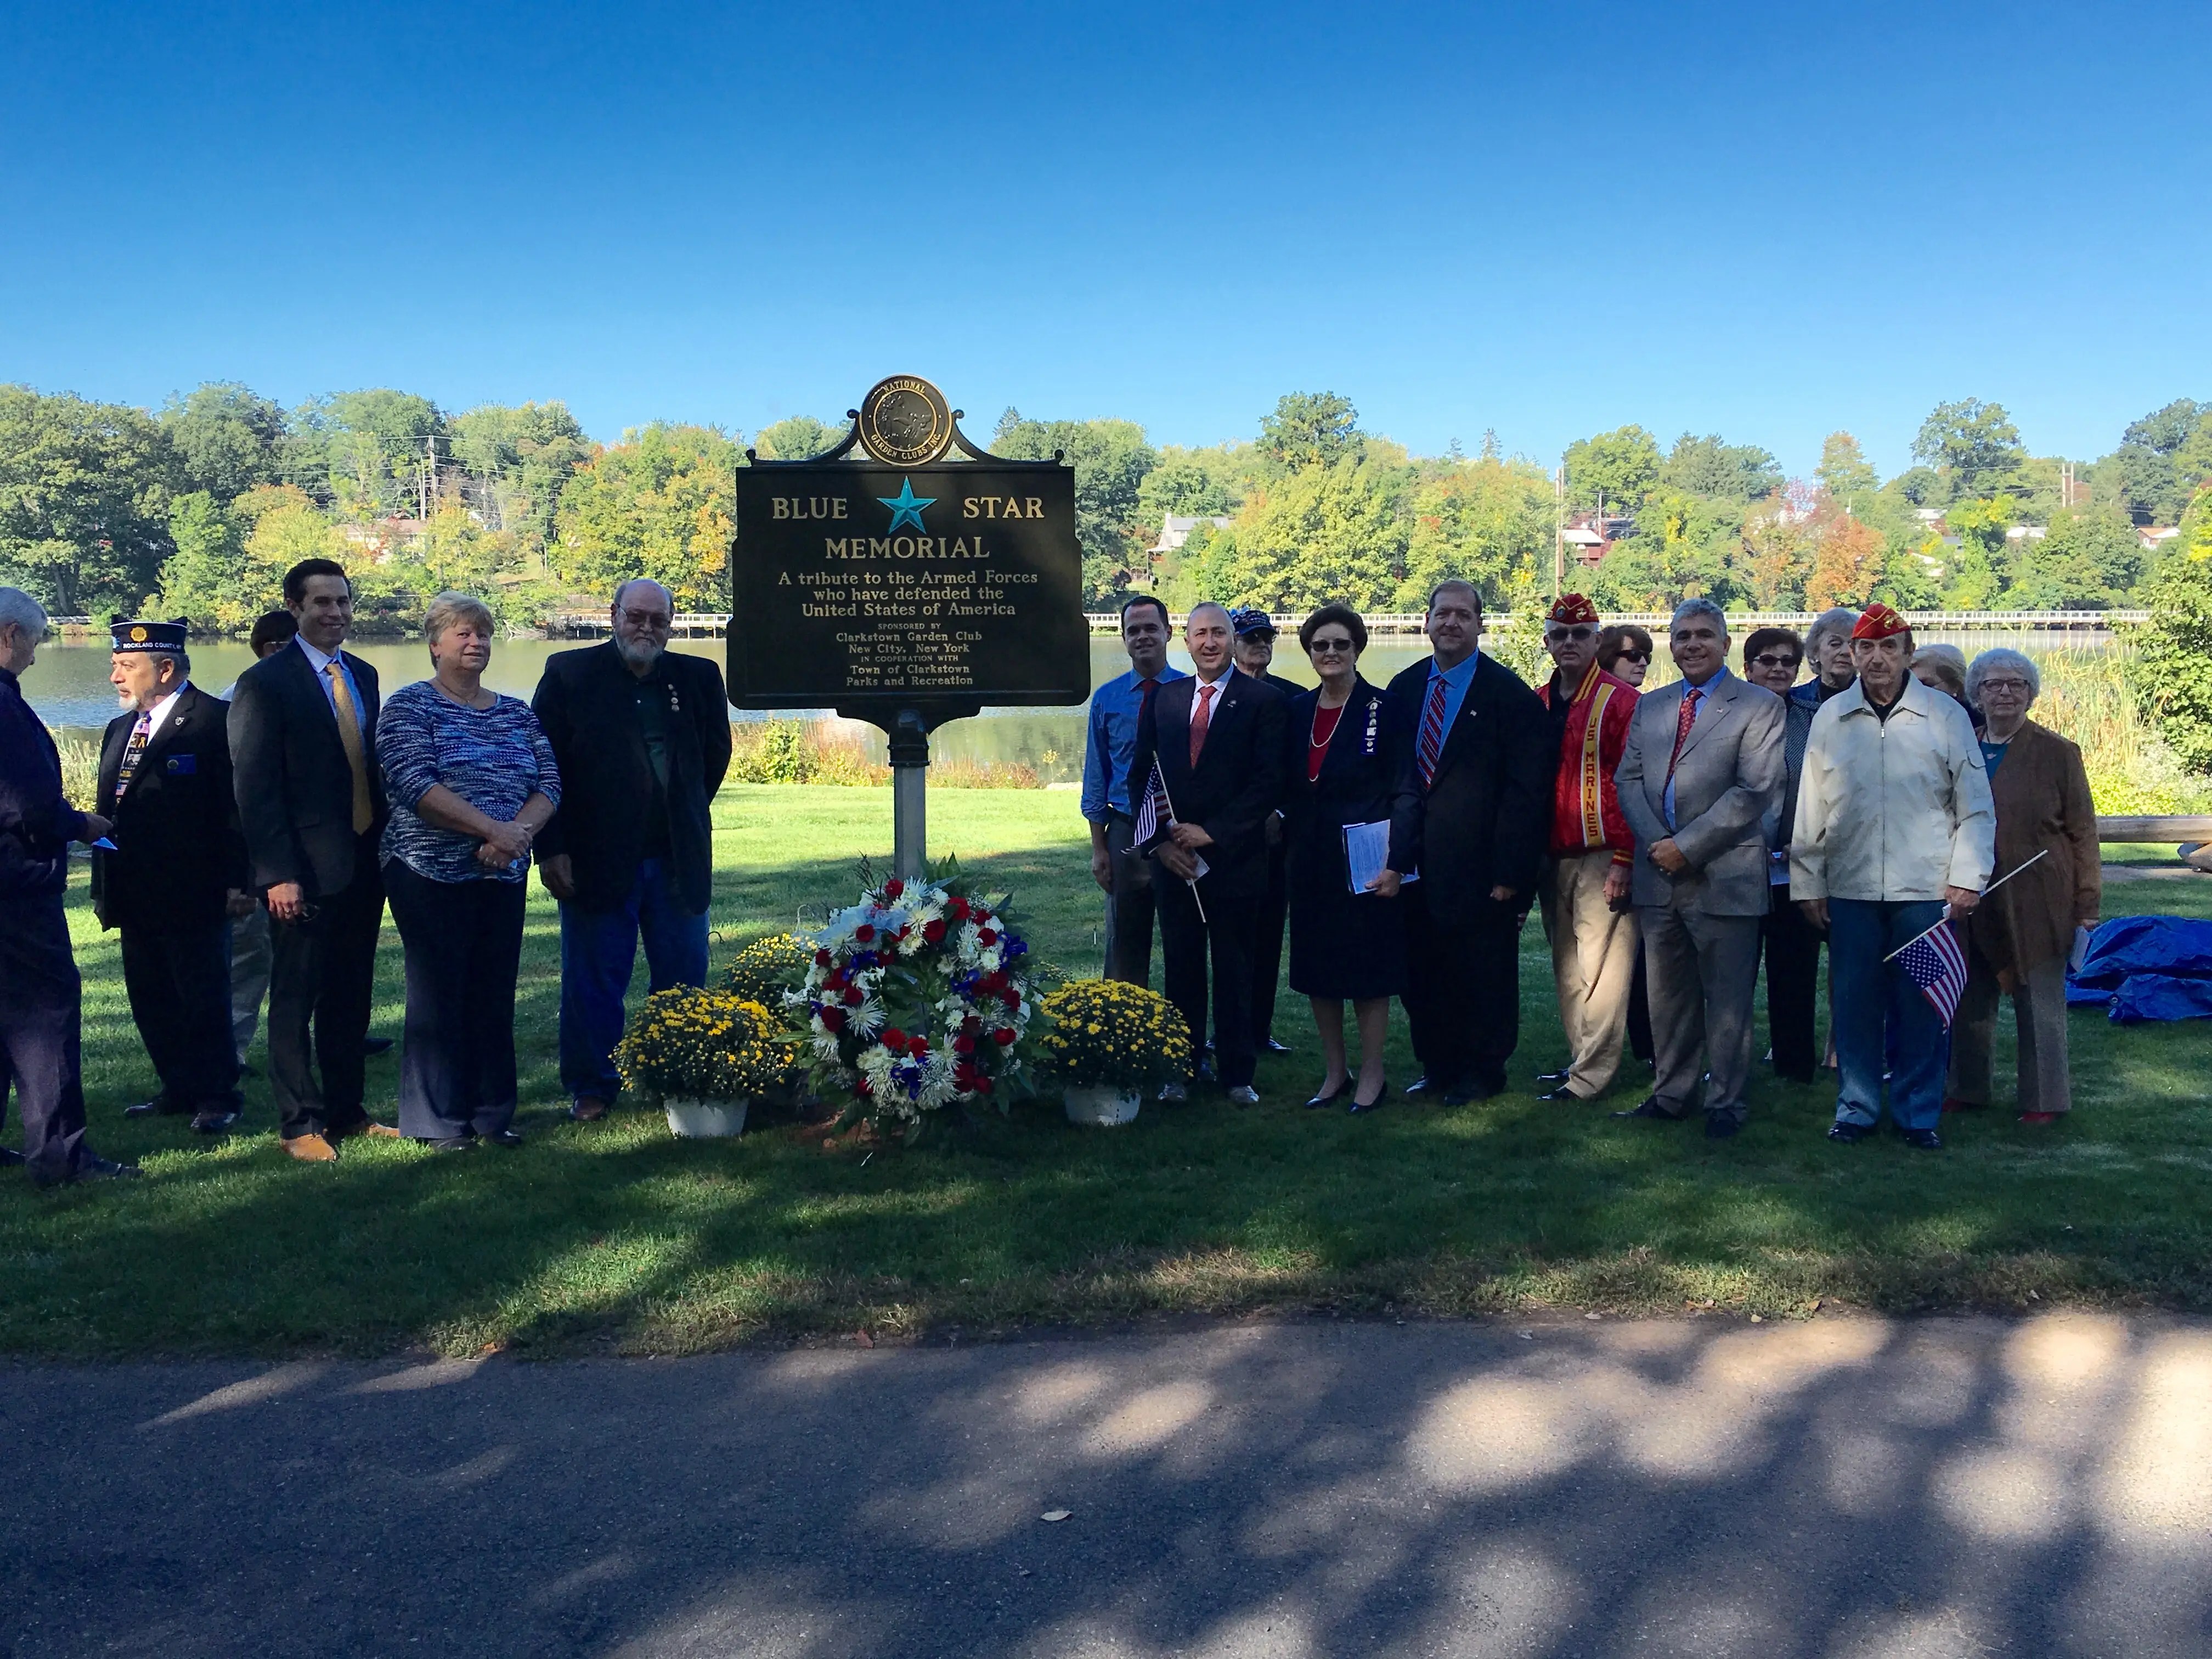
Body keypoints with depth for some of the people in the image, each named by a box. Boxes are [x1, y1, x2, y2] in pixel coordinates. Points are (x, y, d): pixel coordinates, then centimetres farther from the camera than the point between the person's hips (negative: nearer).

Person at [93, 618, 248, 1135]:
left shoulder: (216, 720, -10)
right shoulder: (119, 730, 15)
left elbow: (237, 807, -12)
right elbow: (110, 811, 17)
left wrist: (236, 881, -16)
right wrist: (103, 887, 14)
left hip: (193, 894, -8)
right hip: (136, 897, 8)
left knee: (204, 999, 1)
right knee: (149, 998, 12)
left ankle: (217, 1096, 12)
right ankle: (180, 1088, 24)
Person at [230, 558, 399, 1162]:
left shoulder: (363, 676, 13)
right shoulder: (265, 682, -7)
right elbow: (255, 788, -11)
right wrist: (278, 874, -16)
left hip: (363, 866, 6)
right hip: (305, 872, -6)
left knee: (350, 998, 13)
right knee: (296, 1001, 4)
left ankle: (346, 1111, 24)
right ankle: (300, 1124, 13)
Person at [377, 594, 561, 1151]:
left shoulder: (517, 714, 13)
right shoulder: (409, 707, -3)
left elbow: (549, 785, 4)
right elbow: (414, 784, -16)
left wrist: (519, 832, -16)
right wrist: (492, 828, -21)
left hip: (503, 876, 5)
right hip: (432, 875, -4)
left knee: (496, 995, 7)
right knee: (438, 996, 0)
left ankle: (493, 1113, 16)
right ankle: (438, 1120, 9)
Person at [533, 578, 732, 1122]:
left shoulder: (698, 677, 8)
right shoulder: (569, 674, 0)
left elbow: (716, 752, 20)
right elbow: (543, 765, -2)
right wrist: (551, 848, -8)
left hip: (679, 859, 3)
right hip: (595, 858, -2)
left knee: (684, 978, 7)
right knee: (595, 981, 6)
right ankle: (591, 1087, 18)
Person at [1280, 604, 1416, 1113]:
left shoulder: (1384, 709, -7)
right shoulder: (1297, 711, 8)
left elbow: (1406, 793, -9)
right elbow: (1289, 788, 12)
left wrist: (1395, 862, -16)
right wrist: (1290, 849, 5)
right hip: (1311, 862, 5)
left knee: (1369, 970, 3)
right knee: (1316, 971, 10)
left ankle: (1372, 1075, 15)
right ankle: (1334, 1072, 23)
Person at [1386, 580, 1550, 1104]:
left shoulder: (1510, 694, -5)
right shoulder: (1404, 689, 9)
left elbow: (1525, 791, -9)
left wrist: (1509, 872, -14)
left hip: (1480, 869, -4)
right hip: (1418, 865, 4)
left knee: (1484, 976, 7)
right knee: (1422, 975, 9)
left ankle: (1484, 1072, 24)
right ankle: (1437, 1067, 26)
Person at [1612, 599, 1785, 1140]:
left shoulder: (1759, 706, -3)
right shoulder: (1650, 706, 15)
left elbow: (1755, 790, -12)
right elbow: (1628, 780, 9)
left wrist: (1687, 846, -16)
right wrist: (1655, 842, -8)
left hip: (1724, 877, -5)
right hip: (1659, 873, 5)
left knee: (1727, 999, 3)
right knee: (1667, 995, 13)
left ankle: (1725, 1103, 14)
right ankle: (1670, 1094, 25)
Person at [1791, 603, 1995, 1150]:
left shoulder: (1946, 715, 2)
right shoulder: (1829, 718, 6)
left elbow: (1976, 808, 4)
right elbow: (1811, 810, 8)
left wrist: (1967, 878, -3)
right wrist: (1809, 883, 6)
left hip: (1925, 890, -1)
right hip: (1850, 889, 1)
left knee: (1921, 1008, 3)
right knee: (1854, 1004, 5)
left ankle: (1919, 1113, 15)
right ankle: (1857, 1106, 17)